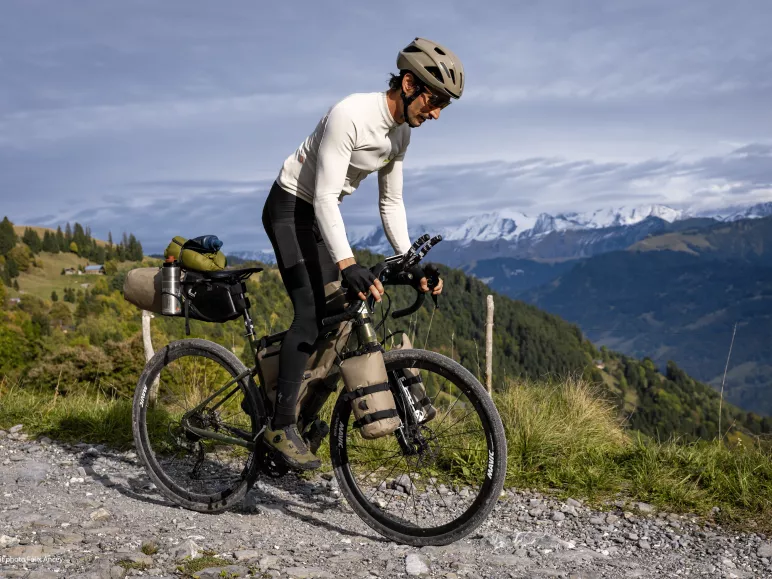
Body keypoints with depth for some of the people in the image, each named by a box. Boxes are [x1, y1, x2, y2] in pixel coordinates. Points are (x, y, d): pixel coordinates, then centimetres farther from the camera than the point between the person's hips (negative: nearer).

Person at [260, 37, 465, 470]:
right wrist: (348, 264, -42)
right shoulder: (351, 115, -27)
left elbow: (391, 202, 6)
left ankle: (304, 408, 18)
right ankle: (281, 426, -12)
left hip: (320, 215, 9)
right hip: (290, 207, -9)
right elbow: (325, 197, -32)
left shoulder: (402, 132, 0)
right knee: (312, 313, -18)